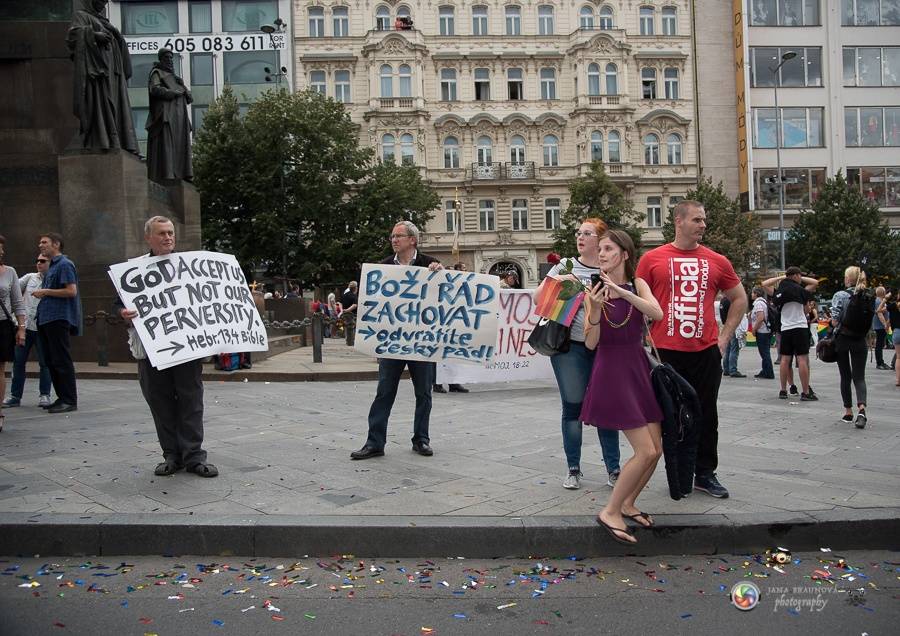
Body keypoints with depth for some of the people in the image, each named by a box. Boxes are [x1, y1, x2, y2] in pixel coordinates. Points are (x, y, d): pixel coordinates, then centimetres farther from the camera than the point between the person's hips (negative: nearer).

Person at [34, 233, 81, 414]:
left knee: (61, 361, -7)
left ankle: (70, 400, -3)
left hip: (58, 319, -10)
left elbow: (71, 291, -17)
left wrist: (45, 292, -13)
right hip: (46, 318, 10)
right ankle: (62, 398, 17)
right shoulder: (51, 267, 19)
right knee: (51, 360, 11)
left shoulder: (64, 265, -8)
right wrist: (42, 293, 10)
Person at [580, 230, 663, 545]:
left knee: (656, 449, 6)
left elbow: (657, 314, -17)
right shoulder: (594, 291, -5)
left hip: (638, 368, 5)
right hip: (611, 370, -5)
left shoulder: (637, 284, 2)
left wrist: (621, 291, -25)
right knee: (646, 451, -10)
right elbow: (590, 344, -9)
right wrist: (596, 309, -24)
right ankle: (610, 511, 4)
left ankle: (627, 504, 26)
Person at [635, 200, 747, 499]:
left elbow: (739, 299, 17)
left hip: (706, 351, 2)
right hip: (665, 351, -2)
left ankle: (705, 473, 23)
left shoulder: (717, 261, 6)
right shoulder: (652, 259, 0)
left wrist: (725, 336, 9)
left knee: (706, 415, 10)